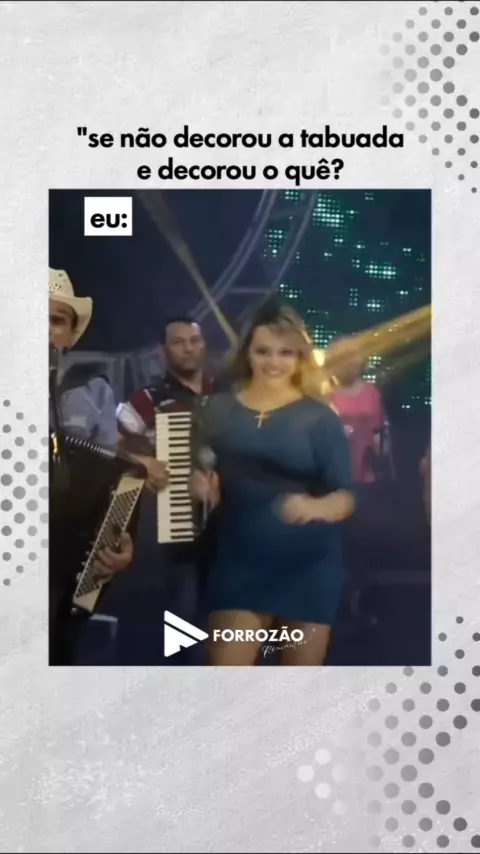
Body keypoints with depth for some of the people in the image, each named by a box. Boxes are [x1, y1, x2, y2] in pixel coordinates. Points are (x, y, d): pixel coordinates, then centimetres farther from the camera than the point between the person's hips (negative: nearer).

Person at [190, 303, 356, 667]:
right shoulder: (220, 411, 3)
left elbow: (347, 496, -7)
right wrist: (203, 487, -12)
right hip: (241, 565, 1)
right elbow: (201, 482, 11)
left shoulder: (319, 418, -3)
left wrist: (316, 507, -29)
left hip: (309, 568, -1)